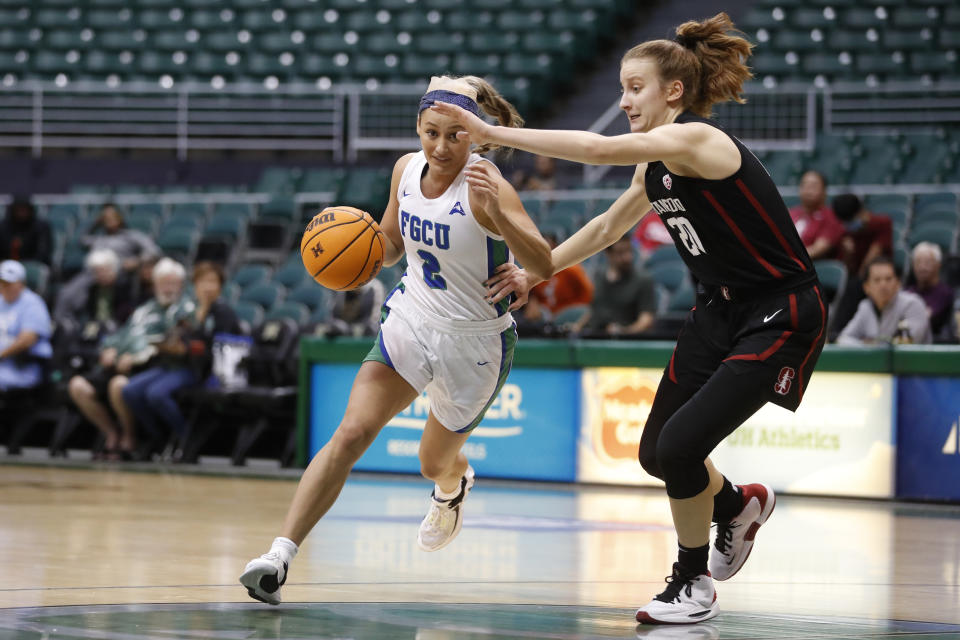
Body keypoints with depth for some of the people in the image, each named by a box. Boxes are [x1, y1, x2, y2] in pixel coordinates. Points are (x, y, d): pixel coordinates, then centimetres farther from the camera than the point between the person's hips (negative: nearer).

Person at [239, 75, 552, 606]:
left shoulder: (485, 185, -23)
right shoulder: (407, 169, -5)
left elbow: (543, 267, -33)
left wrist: (495, 212, -47)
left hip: (474, 343, -3)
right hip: (411, 320, 3)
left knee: (436, 463, 17)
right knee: (351, 432, -18)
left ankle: (453, 485, 57)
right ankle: (279, 557, -23)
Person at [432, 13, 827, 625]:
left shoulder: (696, 140, -22)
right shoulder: (656, 165, 6)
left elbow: (599, 148, -33)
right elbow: (606, 228, 22)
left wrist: (494, 133, -32)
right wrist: (536, 271, 19)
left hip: (780, 318, -9)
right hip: (720, 309, 9)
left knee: (679, 446, -16)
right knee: (656, 453, 9)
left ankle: (694, 585, 5)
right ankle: (740, 505, 39)